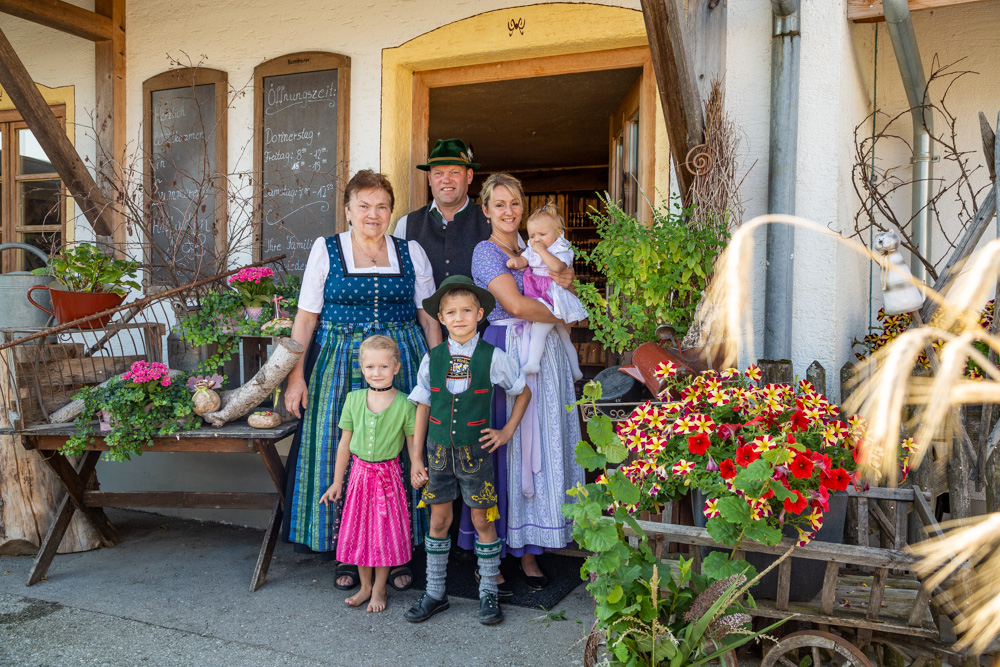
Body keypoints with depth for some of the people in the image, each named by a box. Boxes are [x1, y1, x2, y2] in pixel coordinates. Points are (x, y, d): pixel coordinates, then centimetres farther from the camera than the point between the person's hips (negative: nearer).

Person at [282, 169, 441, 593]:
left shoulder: (411, 252, 10)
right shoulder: (326, 250, 5)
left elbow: (430, 318, 10)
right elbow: (305, 319, 3)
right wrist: (297, 375, -5)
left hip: (403, 362, 1)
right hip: (339, 363, -1)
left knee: (400, 454, 0)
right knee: (340, 451, -2)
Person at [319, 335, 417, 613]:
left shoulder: (404, 404, -10)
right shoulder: (354, 400, -2)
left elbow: (413, 445, -3)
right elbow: (345, 443, 5)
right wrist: (337, 482, 8)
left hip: (389, 474, -2)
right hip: (360, 472, 3)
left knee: (385, 529, 5)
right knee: (359, 529, 10)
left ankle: (379, 589, 24)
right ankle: (365, 585, 29)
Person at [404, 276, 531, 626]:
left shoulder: (493, 358, -6)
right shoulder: (432, 359, -1)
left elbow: (523, 392, 9)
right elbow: (423, 407, 5)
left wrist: (507, 431, 4)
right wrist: (417, 458, 4)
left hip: (475, 452, -2)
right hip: (439, 451, 2)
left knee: (483, 521, 6)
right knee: (439, 520, 10)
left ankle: (488, 593, 22)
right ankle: (435, 593, 25)